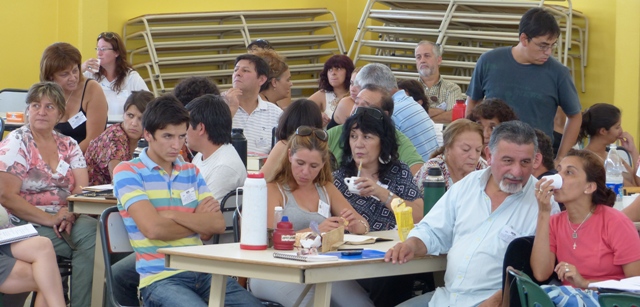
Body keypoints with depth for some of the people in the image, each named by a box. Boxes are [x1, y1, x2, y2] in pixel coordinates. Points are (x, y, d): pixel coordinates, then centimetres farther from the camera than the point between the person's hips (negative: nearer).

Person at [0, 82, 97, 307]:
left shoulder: (68, 146, 14)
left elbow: (83, 189, 3)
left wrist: (70, 213, -20)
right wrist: (49, 219, -17)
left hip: (66, 222, 5)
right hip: (28, 226, -5)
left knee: (92, 228, -29)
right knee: (90, 237, -28)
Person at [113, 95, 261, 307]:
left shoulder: (191, 172, 21)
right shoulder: (128, 172, 3)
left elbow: (217, 224, 6)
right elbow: (153, 228, -11)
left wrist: (173, 215, -6)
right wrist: (198, 221, 6)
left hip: (204, 273, 5)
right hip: (160, 279, -5)